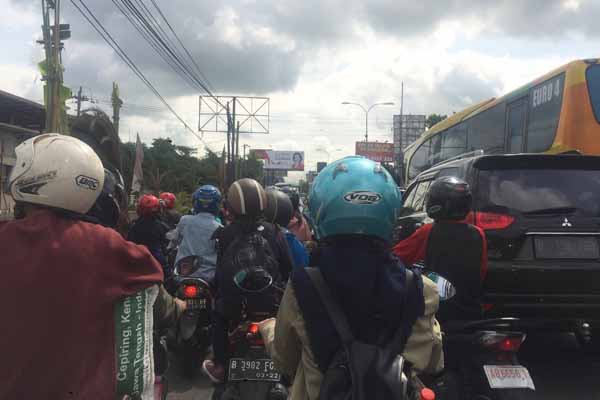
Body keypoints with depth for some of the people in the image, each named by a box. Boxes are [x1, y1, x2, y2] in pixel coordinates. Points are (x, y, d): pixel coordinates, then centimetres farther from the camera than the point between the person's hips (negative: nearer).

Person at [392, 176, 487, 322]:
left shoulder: (427, 232, -15)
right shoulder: (478, 235, -4)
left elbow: (396, 256, -7)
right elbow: (482, 272, 7)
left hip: (436, 312, -3)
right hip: (470, 314, 4)